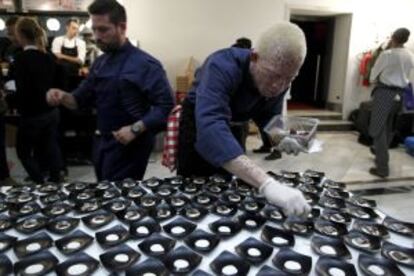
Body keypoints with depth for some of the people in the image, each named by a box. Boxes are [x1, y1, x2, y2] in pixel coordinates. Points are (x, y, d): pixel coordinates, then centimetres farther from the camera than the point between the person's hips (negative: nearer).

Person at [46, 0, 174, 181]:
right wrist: (63, 97, -5)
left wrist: (135, 129, -28)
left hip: (129, 145, -7)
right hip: (102, 142, 8)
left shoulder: (145, 64, -15)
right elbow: (82, 99, 15)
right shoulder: (100, 63, 9)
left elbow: (165, 106, -20)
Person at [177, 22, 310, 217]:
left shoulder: (278, 82, -18)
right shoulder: (222, 67, -39)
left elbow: (266, 115, 0)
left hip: (235, 125, 5)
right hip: (198, 123, -5)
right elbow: (210, 129, -54)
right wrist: (266, 184, -63)